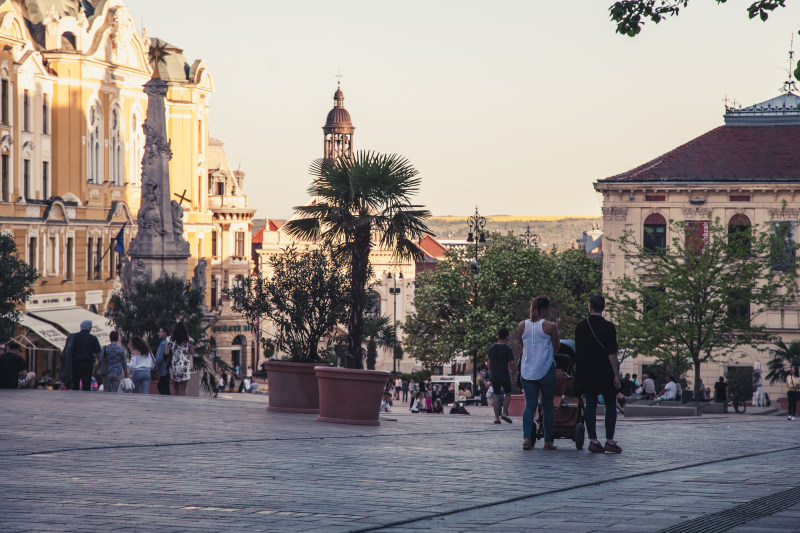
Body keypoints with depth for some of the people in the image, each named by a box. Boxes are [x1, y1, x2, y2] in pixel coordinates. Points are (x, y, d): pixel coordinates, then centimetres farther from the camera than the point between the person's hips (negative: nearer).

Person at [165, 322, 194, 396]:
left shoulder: (170, 339, 0)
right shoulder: (188, 340, -2)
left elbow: (167, 352, -3)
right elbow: (192, 352, 3)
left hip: (174, 365, 1)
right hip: (185, 366, -1)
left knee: (175, 388, 12)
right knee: (182, 390, 0)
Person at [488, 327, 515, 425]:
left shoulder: (492, 348, 4)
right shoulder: (507, 349, -9)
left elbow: (489, 362, 10)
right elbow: (512, 363, -8)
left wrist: (490, 374, 19)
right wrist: (512, 371, 10)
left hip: (494, 375, 4)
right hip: (504, 375, -4)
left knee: (496, 396, 6)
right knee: (507, 394, 12)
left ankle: (496, 417, 2)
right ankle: (504, 413, -1)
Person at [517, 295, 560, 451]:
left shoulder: (522, 326, 4)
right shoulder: (550, 326, -7)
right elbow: (556, 347, 3)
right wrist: (557, 329, 13)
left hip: (526, 371, 3)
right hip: (546, 371, -3)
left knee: (530, 405, 3)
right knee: (547, 405, 9)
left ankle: (526, 437, -16)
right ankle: (548, 441, 12)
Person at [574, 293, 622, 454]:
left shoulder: (580, 326, 4)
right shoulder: (608, 327, -10)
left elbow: (578, 351, 11)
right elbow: (612, 354, -13)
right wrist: (616, 376, -10)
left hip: (586, 373, 4)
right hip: (605, 373, -4)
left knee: (590, 405, 6)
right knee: (610, 405, 5)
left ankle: (593, 440, 1)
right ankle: (609, 441, 1)